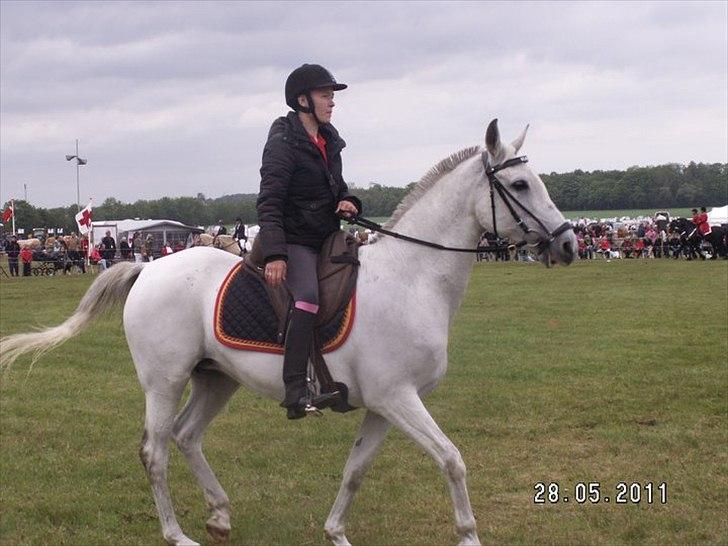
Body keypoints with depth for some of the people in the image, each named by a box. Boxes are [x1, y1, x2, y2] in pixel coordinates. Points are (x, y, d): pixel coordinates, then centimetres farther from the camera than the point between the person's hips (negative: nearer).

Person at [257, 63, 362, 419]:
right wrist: (274, 255, -26)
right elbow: (269, 202, -17)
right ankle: (295, 389, -36)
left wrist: (349, 202, 0)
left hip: (327, 240, 9)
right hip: (294, 242, -9)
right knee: (310, 296, -31)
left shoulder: (328, 140, 15)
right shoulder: (283, 142, -10)